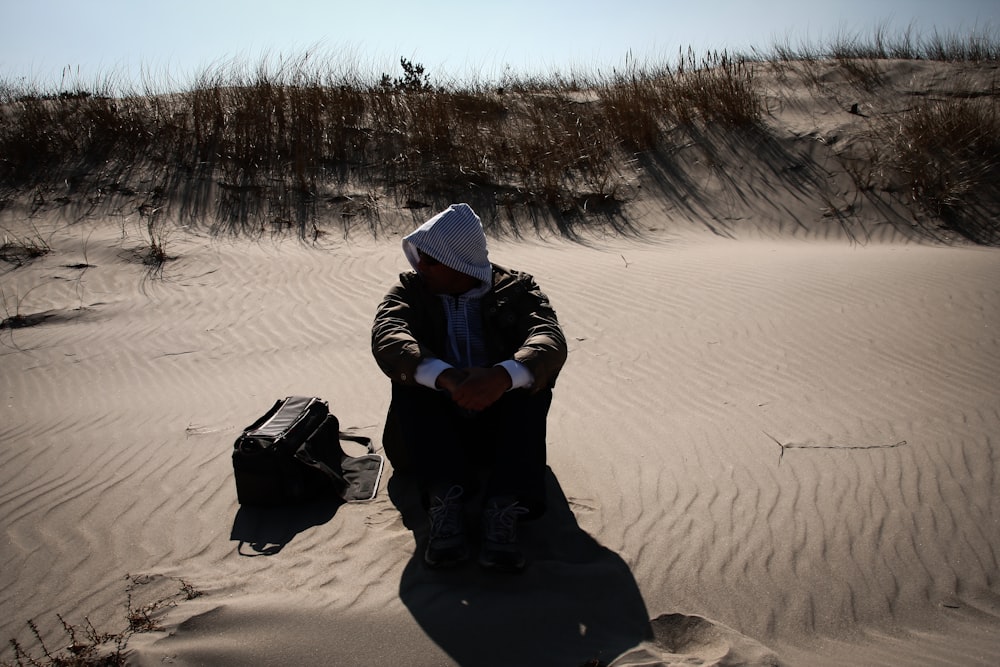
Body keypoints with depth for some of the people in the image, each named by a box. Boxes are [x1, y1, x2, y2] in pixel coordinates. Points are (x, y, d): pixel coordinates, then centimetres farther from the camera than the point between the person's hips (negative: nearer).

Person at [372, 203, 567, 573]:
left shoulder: (516, 289, 2)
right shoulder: (411, 289, 5)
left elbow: (551, 340, -19)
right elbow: (386, 336, -18)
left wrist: (503, 376, -42)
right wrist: (444, 376, -39)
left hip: (501, 424, -1)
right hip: (435, 426, 1)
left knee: (531, 373, -26)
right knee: (408, 375, -24)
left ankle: (504, 508, -37)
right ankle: (444, 500, -36)